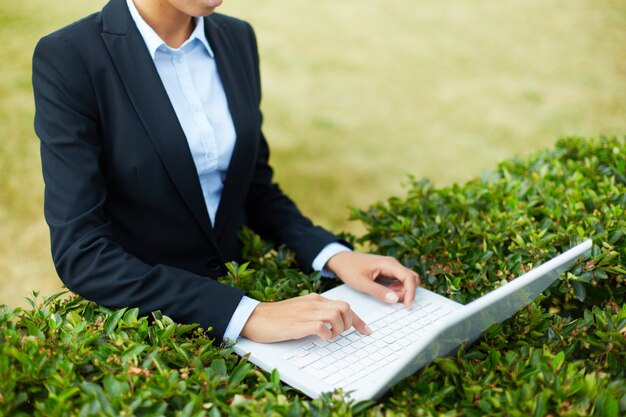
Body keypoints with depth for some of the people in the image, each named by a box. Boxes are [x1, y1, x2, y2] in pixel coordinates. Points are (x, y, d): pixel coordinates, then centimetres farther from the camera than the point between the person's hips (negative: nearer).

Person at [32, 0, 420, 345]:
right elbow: (79, 252, -20)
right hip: (135, 320, -4)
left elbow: (254, 183, 9)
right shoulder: (69, 58, -15)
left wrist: (334, 254, -8)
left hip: (233, 286, 5)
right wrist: (242, 314, -28)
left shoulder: (236, 38, 1)